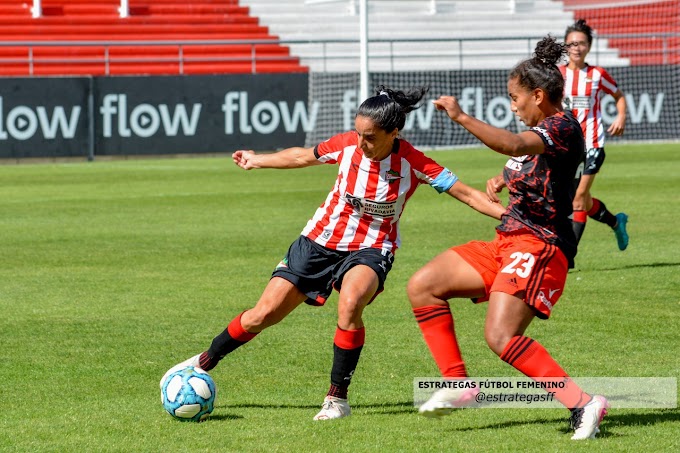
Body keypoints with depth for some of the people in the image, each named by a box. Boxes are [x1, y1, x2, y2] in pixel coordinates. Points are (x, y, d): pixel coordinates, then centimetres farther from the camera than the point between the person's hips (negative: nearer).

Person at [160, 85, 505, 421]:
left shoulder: (412, 163, -21)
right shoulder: (347, 145, -13)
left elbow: (465, 193, -17)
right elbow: (303, 157, 7)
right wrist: (257, 161, 19)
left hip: (371, 249, -3)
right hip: (321, 240, 3)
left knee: (350, 303, -36)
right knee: (263, 315, 1)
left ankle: (337, 397, -20)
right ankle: (204, 363, 27)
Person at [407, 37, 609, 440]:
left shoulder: (563, 127, -14)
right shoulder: (541, 130, 16)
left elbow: (514, 145, -34)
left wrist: (461, 117, -32)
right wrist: (502, 179, 18)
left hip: (540, 247, -10)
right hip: (508, 243, 10)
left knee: (501, 336, -26)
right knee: (422, 286, 4)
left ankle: (583, 403, -23)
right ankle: (459, 384, 4)